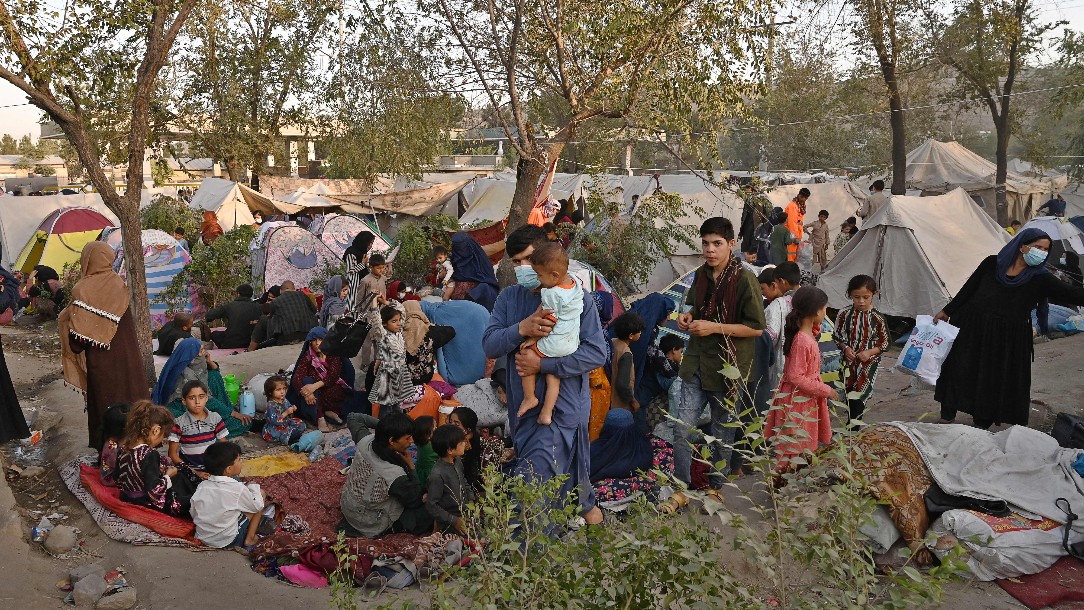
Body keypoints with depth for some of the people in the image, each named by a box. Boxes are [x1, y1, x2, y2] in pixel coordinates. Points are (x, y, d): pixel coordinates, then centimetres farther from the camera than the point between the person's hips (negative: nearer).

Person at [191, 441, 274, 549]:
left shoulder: (202, 486, -6)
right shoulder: (237, 488, -21)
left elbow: (194, 515, 4)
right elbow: (257, 506, -7)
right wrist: (252, 487, 10)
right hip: (228, 542, -6)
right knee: (261, 493, 2)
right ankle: (249, 538, 5)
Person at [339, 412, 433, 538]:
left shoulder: (366, 441, -23)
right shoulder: (395, 475, -40)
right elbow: (414, 501, -22)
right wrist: (411, 466, -18)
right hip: (369, 523, -7)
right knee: (428, 512, 0)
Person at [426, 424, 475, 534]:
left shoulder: (457, 461, -2)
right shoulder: (437, 475, -27)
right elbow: (431, 505, -21)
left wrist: (471, 500, 5)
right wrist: (454, 520, -18)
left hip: (465, 513, 7)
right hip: (450, 525, -7)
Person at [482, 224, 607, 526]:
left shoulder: (576, 299, -9)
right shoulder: (509, 298, 4)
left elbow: (596, 353, -16)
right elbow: (489, 345, -6)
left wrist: (543, 365, -22)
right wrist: (521, 328, -25)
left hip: (564, 403, -5)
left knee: (534, 477, -12)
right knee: (567, 462, 23)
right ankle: (585, 503, 47)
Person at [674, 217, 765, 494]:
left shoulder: (744, 280, -15)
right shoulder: (701, 275, 4)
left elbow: (756, 327, -14)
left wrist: (714, 327, -20)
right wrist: (688, 315, 0)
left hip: (727, 367, -5)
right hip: (697, 364, 5)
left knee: (722, 433, 12)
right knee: (682, 429, 1)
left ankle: (716, 486, 32)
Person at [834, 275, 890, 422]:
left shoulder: (877, 319, -9)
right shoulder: (844, 314, -5)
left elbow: (885, 343, -2)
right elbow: (837, 336, 6)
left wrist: (869, 352, -16)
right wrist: (845, 348, -11)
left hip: (868, 363, -3)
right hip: (849, 362, 3)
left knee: (857, 400, -11)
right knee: (849, 399, 13)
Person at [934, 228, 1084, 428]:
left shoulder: (1040, 278, -3)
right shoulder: (992, 264, -1)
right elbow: (968, 288, 7)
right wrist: (947, 311, 12)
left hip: (1008, 341, 0)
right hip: (971, 329, 0)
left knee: (995, 382, 6)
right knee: (959, 373, 9)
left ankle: (982, 424, 24)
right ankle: (946, 416, 28)